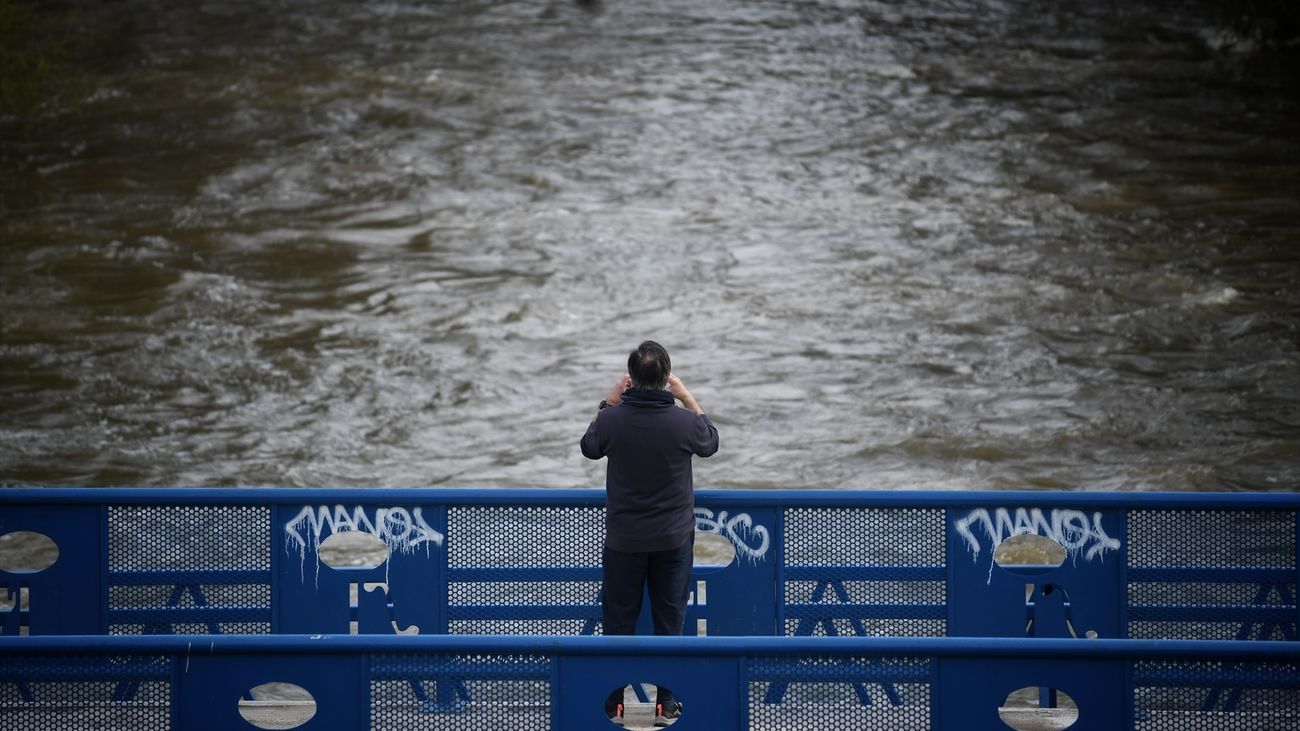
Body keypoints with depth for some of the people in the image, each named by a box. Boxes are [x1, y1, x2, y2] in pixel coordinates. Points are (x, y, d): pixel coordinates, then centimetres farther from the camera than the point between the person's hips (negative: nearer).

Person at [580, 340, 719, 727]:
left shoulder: (613, 419, -16)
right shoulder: (684, 422, -17)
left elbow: (590, 447, 7)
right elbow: (710, 443, 8)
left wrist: (608, 402, 9)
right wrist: (688, 398, 10)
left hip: (623, 540, 0)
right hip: (673, 539, 0)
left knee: (618, 621, 10)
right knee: (669, 621, 10)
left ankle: (613, 704, 14)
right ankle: (665, 705, 13)